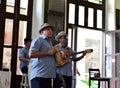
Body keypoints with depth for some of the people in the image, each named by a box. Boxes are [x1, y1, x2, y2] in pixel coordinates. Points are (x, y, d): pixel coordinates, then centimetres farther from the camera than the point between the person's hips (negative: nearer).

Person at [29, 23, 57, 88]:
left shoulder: (49, 42, 24)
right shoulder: (38, 39, -2)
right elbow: (31, 54, -15)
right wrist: (48, 53, -12)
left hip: (48, 75, 9)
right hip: (39, 75, -9)